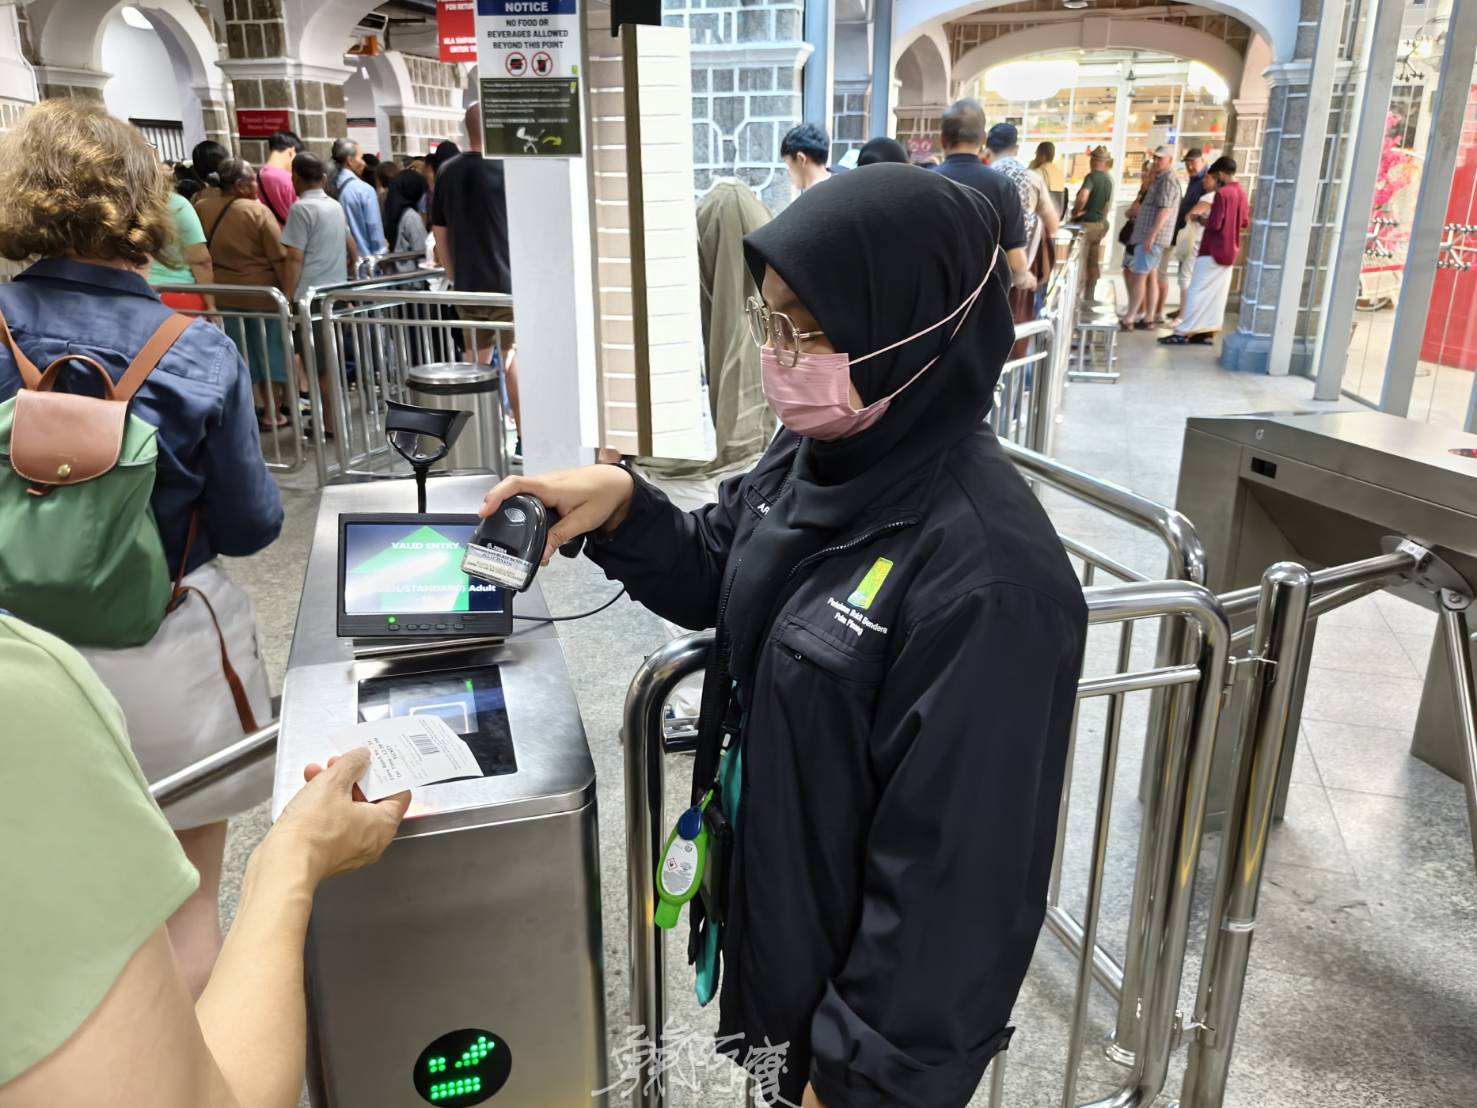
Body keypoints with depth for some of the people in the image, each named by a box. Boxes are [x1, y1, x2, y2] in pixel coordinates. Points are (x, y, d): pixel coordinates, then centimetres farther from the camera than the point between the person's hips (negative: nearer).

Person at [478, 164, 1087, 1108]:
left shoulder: (985, 578, -33)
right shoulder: (814, 454, -9)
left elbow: (953, 881, -26)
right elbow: (717, 582, 8)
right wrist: (623, 509, -12)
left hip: (875, 987, -7)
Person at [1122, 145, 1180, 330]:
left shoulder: (1168, 180, -12)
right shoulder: (1160, 179, 20)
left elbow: (1164, 210, -20)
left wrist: (1152, 235, -25)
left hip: (1152, 236, -10)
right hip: (1148, 235, 10)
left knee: (1139, 276, -11)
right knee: (1151, 276, 9)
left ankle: (1129, 319, -12)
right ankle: (1148, 318, 11)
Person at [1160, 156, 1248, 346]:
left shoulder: (1222, 193, -16)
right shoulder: (1241, 194, 10)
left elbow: (1214, 224, -20)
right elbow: (1245, 223, 18)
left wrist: (1199, 218, -4)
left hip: (1213, 251, -8)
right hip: (1229, 252, 8)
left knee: (1197, 291, -6)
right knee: (1218, 293, 8)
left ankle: (1184, 332, -8)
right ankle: (1208, 332, 10)